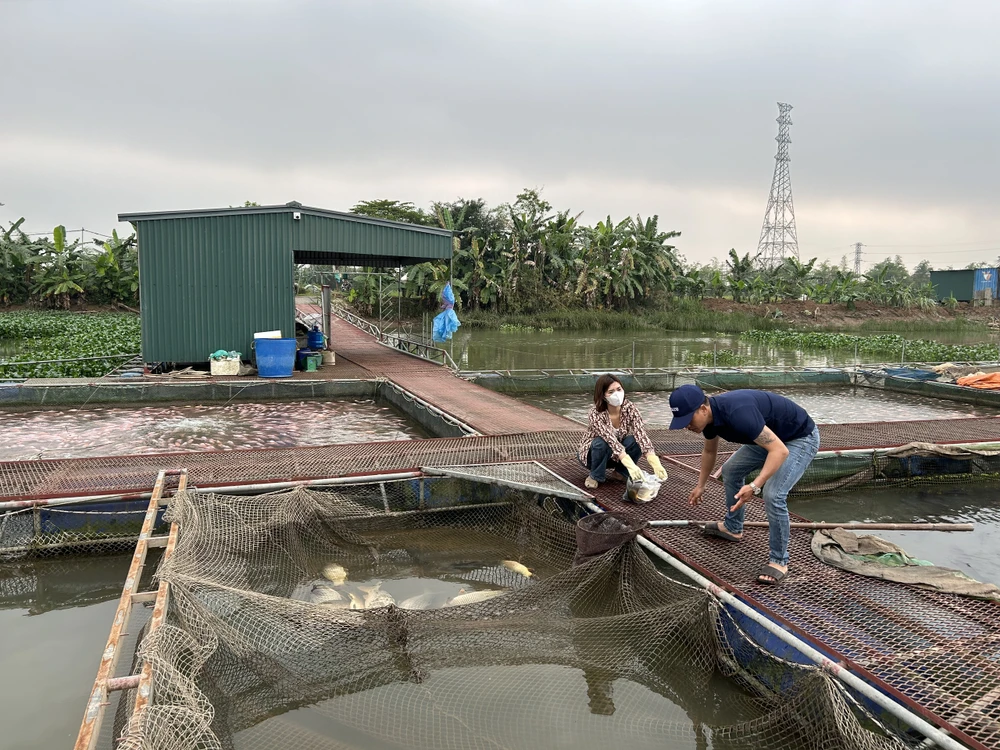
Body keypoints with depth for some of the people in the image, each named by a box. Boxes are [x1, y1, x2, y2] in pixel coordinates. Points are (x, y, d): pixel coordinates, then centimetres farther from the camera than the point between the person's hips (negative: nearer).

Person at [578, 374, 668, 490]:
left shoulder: (630, 408, -20)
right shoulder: (596, 414, -30)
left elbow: (641, 434, -32)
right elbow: (611, 440, -42)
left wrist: (655, 462, -47)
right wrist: (630, 464, -56)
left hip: (617, 456, 3)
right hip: (595, 452, -3)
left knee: (634, 441, -27)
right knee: (601, 443, -36)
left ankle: (621, 471, -2)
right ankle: (595, 476, -9)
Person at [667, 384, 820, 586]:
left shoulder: (737, 413, -37)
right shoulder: (709, 416, -8)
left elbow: (780, 451, -37)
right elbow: (709, 451, 14)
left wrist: (755, 486, -44)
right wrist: (700, 486, 22)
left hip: (801, 438, -9)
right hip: (770, 435, 9)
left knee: (773, 495, -22)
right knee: (730, 470, 15)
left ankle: (779, 561, -4)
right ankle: (733, 528, 34)